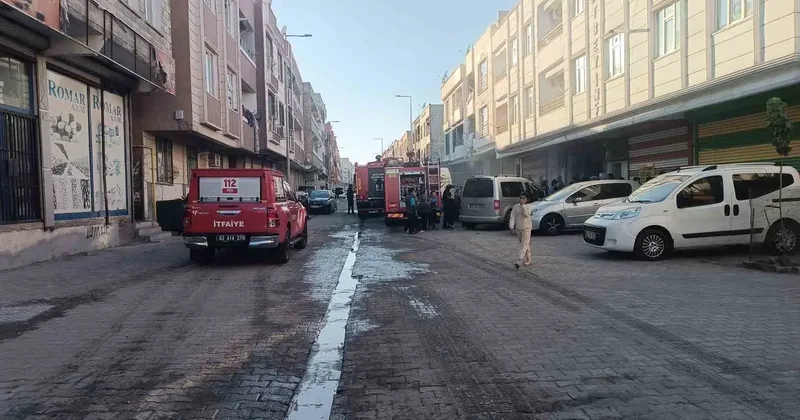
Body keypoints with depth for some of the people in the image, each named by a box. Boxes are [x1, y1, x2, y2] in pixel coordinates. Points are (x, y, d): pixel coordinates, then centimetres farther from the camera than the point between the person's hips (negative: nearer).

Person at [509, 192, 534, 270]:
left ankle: (519, 261, -22)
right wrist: (511, 227, -6)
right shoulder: (515, 207, 3)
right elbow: (512, 217, 2)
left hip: (526, 228, -4)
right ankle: (528, 260, 26)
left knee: (524, 244, -14)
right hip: (518, 228, 5)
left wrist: (523, 205, -24)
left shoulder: (528, 206, -5)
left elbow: (527, 214, -24)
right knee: (524, 244, 14)